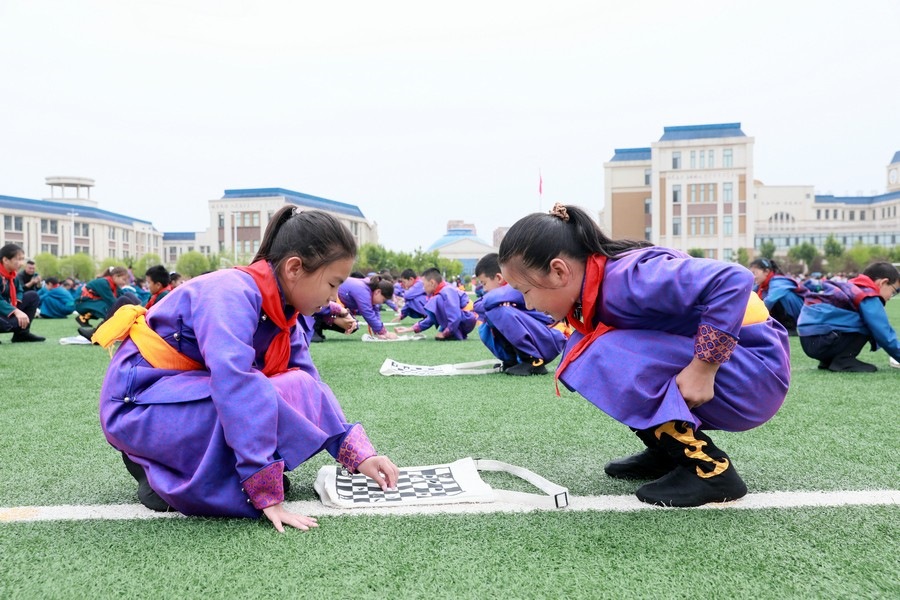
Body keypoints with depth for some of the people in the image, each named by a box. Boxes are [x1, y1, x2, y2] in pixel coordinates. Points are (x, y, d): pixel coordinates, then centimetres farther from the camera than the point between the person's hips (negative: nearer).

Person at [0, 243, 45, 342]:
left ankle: (22, 333, 6)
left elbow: (19, 291, 14)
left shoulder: (14, 274, 5)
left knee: (33, 296, 6)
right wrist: (16, 311, -33)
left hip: (8, 310, 10)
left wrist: (16, 303, -7)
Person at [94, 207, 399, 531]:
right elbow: (236, 386, -35)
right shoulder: (232, 293, -25)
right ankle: (165, 478, -12)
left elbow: (313, 386, 1)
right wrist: (268, 495, -35)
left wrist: (360, 455, -9)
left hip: (186, 398, 9)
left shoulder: (285, 316, 2)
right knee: (293, 395, -24)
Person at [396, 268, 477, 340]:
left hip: (467, 321, -10)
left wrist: (444, 334, -17)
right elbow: (431, 319, 11)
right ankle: (458, 333, 11)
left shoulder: (447, 293, -21)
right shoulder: (436, 295, 7)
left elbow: (455, 318, -29)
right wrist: (410, 329, 6)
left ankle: (456, 334, -14)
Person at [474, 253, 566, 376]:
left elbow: (489, 300, -31)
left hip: (549, 343, -9)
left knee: (501, 311, -26)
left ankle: (534, 362, -18)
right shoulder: (509, 290, 12)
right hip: (532, 346, 9)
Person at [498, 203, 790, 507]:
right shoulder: (593, 280, -1)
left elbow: (733, 280, -33)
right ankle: (668, 451, 11)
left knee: (608, 360, -25)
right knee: (582, 351, 3)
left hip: (754, 372, -9)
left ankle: (709, 468, -11)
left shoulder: (625, 278, -27)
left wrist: (702, 369, -29)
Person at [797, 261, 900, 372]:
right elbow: (883, 332, -8)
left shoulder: (853, 288, 24)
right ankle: (843, 360, -7)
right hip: (821, 341, -10)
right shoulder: (868, 298, -4)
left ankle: (828, 360, 14)